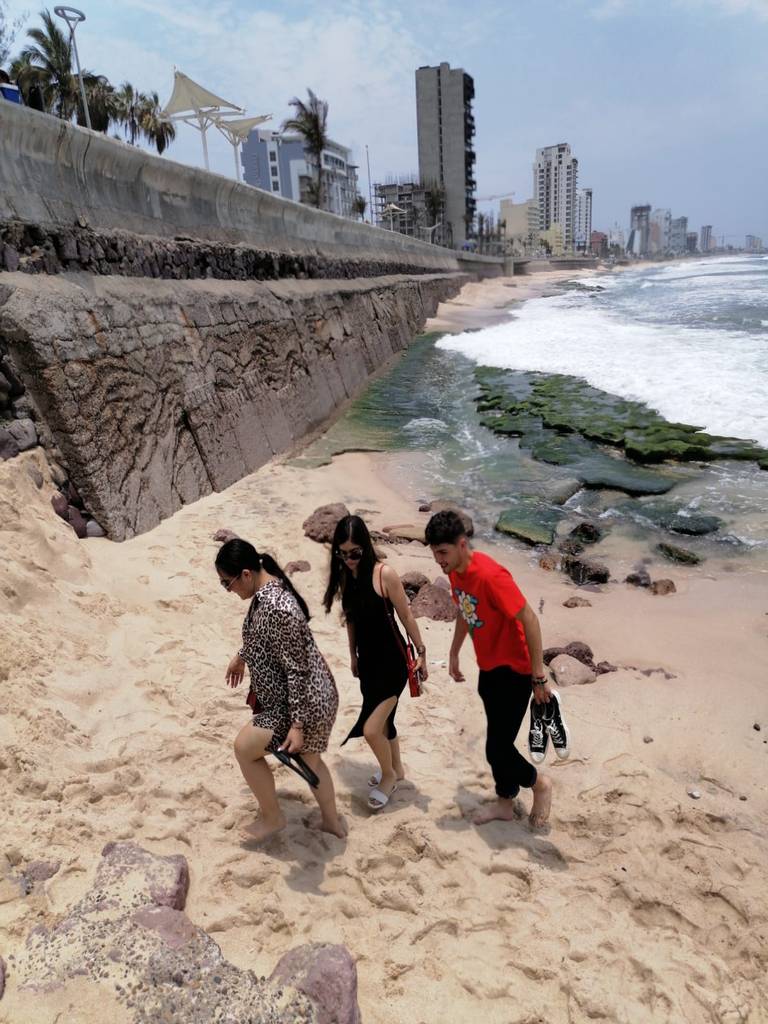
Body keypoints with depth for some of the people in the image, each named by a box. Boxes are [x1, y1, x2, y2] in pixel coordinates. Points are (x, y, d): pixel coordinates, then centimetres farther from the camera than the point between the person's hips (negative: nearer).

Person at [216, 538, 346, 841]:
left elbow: (298, 671, -28)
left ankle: (272, 817, 24)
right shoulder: (265, 591, -2)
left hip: (305, 702, -10)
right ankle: (332, 821, 44)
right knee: (308, 758, 25)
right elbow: (260, 637, 19)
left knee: (244, 747, 4)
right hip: (312, 697, 10)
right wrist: (240, 657, 33)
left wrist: (297, 725, -24)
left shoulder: (277, 608, -32)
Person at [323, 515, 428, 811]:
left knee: (371, 729, -7)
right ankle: (396, 769, 46)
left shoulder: (385, 574, -20)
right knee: (383, 721, 22)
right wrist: (353, 656, 16)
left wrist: (421, 652, -7)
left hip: (393, 661, -6)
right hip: (368, 660, 6)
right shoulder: (344, 576, -3)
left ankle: (388, 776, 22)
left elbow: (405, 615, -12)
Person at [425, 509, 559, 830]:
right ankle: (505, 802, 39)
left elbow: (529, 620, -26)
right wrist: (454, 653, 21)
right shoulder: (455, 571, -2)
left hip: (513, 671, -8)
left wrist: (538, 676, -22)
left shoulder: (490, 575, -29)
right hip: (489, 668, 8)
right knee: (498, 742, 20)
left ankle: (539, 784, 25)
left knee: (497, 749, -3)